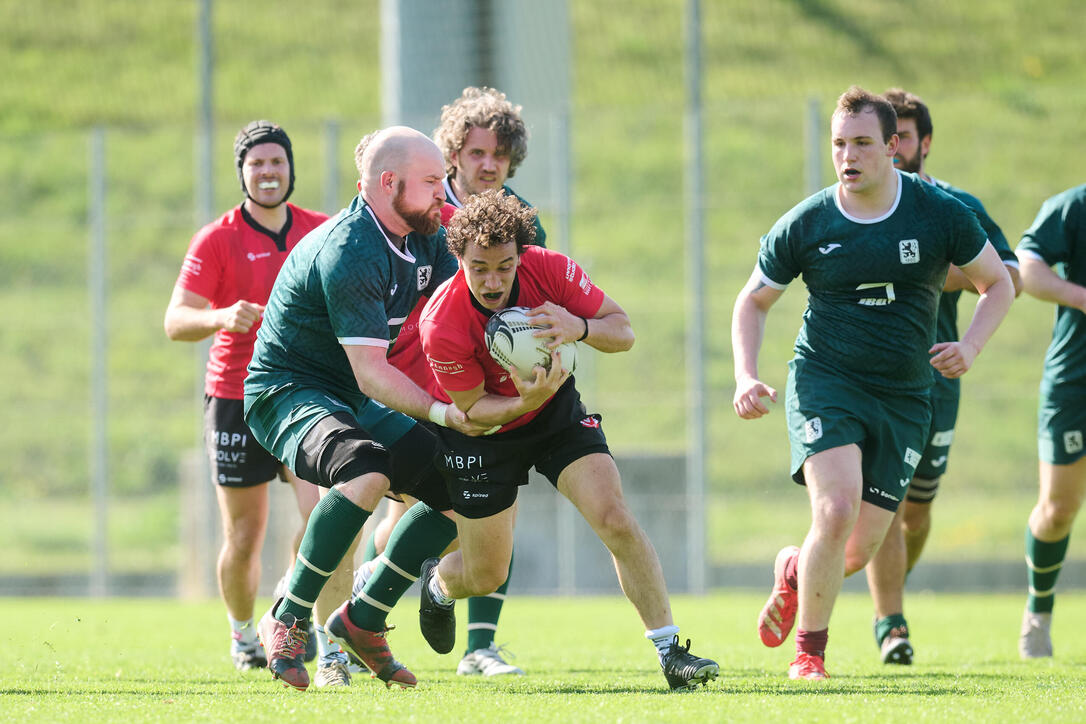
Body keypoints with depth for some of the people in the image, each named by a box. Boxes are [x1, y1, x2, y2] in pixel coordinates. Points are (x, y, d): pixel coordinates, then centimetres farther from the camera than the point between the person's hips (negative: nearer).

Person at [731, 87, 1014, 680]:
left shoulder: (942, 214, -5)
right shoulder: (804, 225, -6)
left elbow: (997, 284, 8)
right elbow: (754, 299, 9)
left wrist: (970, 346, -9)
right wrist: (745, 377, -6)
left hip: (903, 398, 2)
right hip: (824, 381, -2)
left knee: (859, 551, 1)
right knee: (836, 509, -25)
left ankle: (793, 571, 38)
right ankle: (810, 651, -7)